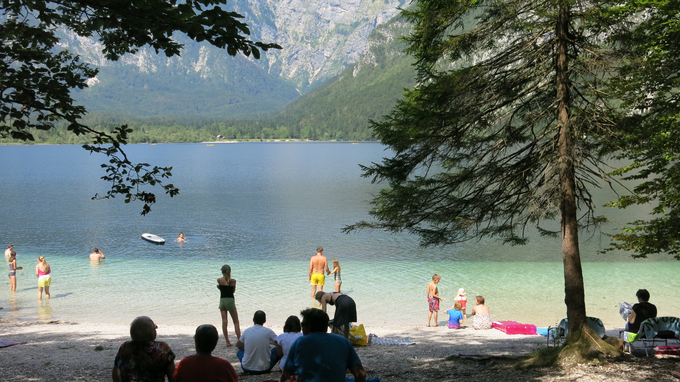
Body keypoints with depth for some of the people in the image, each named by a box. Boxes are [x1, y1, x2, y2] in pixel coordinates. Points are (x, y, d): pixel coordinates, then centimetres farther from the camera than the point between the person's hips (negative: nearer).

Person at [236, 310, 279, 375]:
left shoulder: (246, 331, -1)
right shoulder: (268, 331, -8)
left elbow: (238, 345, 16)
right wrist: (271, 342, 24)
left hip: (247, 369, 1)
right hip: (264, 369, -1)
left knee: (240, 351, 29)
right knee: (277, 350, 19)